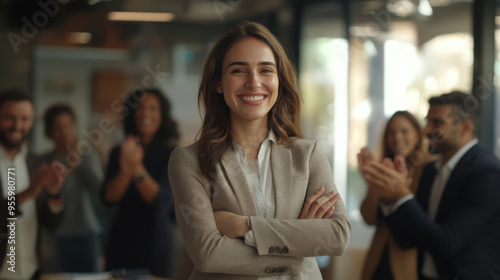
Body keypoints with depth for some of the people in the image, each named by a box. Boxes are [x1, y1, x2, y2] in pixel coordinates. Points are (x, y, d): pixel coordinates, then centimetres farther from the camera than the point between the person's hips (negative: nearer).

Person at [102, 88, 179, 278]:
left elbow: (161, 202, -14)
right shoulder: (118, 153, 6)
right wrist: (125, 169, -25)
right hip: (121, 243, 2)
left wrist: (137, 168, -28)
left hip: (155, 247, -2)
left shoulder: (171, 154, -4)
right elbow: (109, 198, -6)